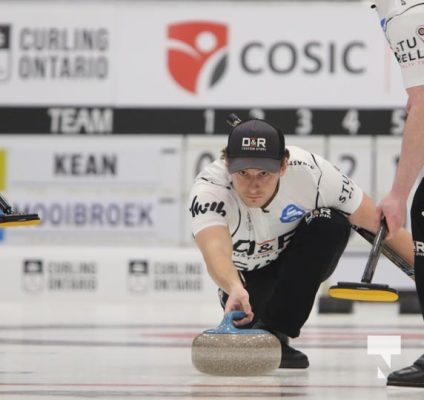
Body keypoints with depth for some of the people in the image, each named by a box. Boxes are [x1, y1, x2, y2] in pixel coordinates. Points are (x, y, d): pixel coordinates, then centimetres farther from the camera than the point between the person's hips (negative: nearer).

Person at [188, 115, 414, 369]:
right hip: (244, 275, 1)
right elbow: (215, 249, -54)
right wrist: (235, 289, -74)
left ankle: (275, 329, -21)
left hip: (303, 263, -1)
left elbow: (378, 223, -22)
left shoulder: (311, 172, -32)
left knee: (331, 224, -29)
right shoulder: (208, 189, -35)